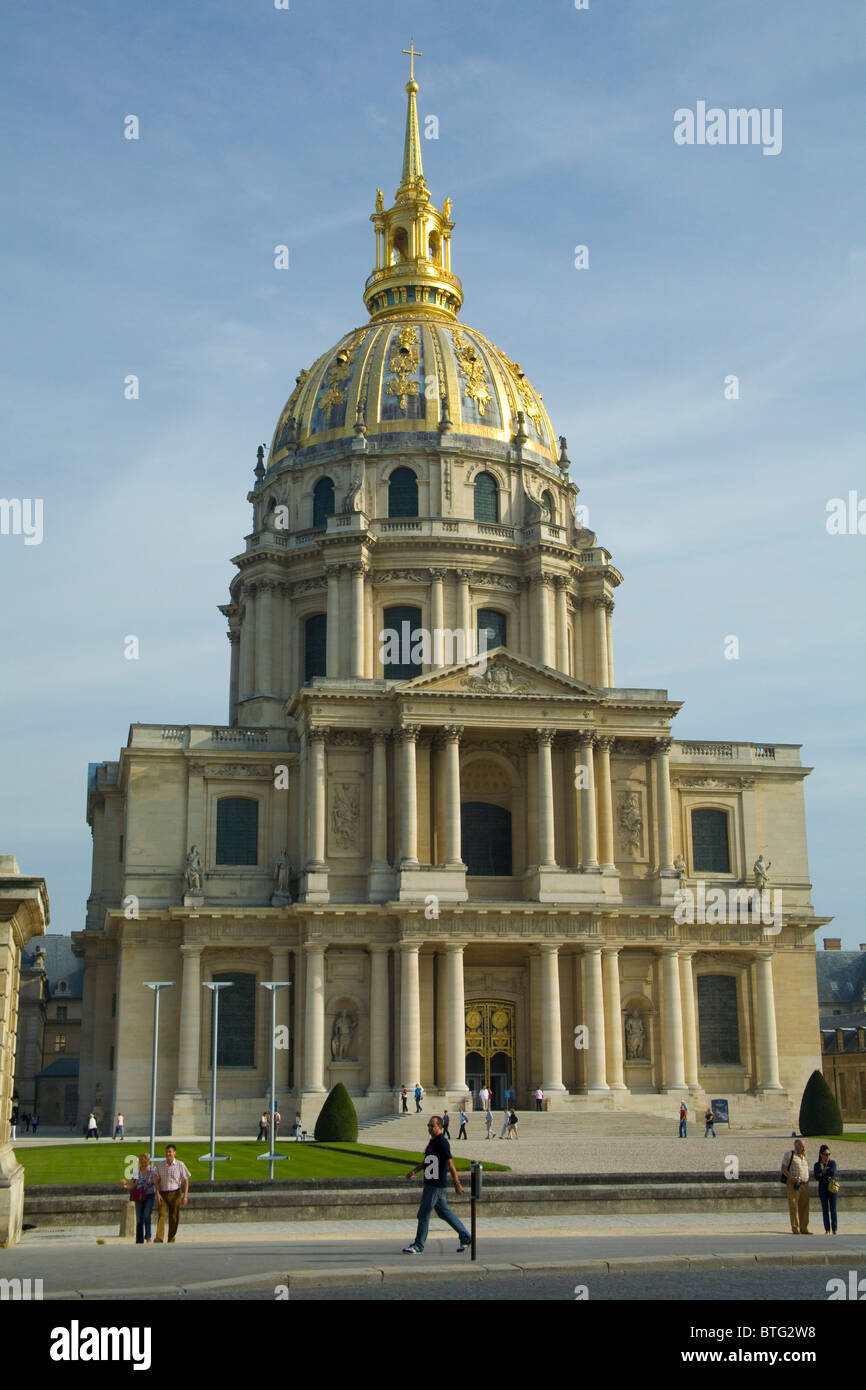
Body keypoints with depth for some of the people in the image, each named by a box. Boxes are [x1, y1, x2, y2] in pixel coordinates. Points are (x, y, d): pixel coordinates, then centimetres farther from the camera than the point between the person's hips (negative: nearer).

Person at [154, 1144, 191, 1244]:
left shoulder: (180, 1165, -3)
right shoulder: (160, 1165, 3)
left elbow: (186, 1181, 1)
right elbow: (157, 1180, 8)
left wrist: (185, 1196, -5)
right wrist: (157, 1193, -5)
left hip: (175, 1194, -1)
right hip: (163, 1194, 1)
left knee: (174, 1217, 2)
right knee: (161, 1214, -14)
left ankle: (171, 1240, 10)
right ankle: (159, 1238, -22)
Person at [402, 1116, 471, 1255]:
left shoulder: (442, 1143, -16)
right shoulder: (432, 1141, 14)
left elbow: (450, 1164, -19)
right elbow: (427, 1161, 25)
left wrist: (457, 1184, -20)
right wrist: (414, 1170, 13)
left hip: (436, 1185, -10)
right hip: (431, 1184, 10)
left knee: (423, 1214, -3)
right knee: (444, 1212, 15)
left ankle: (418, 1246, 5)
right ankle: (466, 1237, 21)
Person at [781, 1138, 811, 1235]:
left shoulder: (804, 1156, 16)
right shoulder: (790, 1154, -4)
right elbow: (783, 1169, -7)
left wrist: (807, 1181, 11)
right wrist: (792, 1178, -17)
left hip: (804, 1184, 6)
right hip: (793, 1184, -6)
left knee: (804, 1207, 6)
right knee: (793, 1207, -4)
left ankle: (804, 1228, 13)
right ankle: (795, 1229, -1)